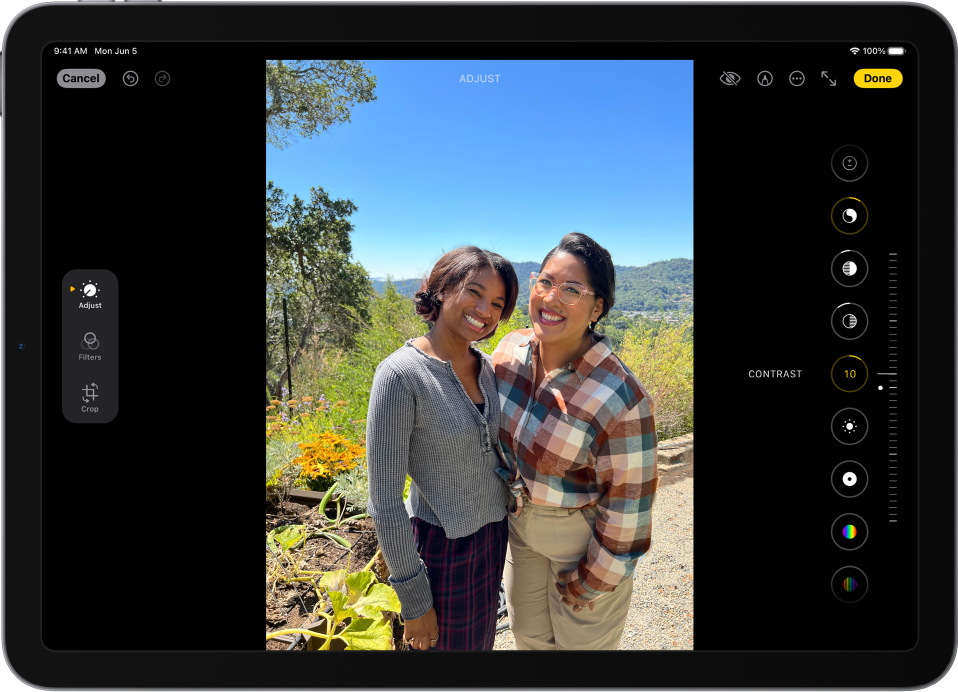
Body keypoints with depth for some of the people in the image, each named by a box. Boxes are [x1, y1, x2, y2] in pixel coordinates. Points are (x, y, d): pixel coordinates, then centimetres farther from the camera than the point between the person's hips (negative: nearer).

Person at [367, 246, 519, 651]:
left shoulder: (486, 366, -1)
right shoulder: (400, 375, -22)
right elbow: (384, 500, -19)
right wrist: (414, 600, -14)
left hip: (493, 533, 7)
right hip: (443, 546, -6)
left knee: (482, 640, 24)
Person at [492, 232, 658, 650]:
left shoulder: (620, 397, -31)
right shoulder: (511, 349, -13)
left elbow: (627, 502, -21)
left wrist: (595, 580, -11)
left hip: (583, 535, -5)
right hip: (520, 522, 6)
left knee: (580, 639, 19)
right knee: (528, 633, 26)